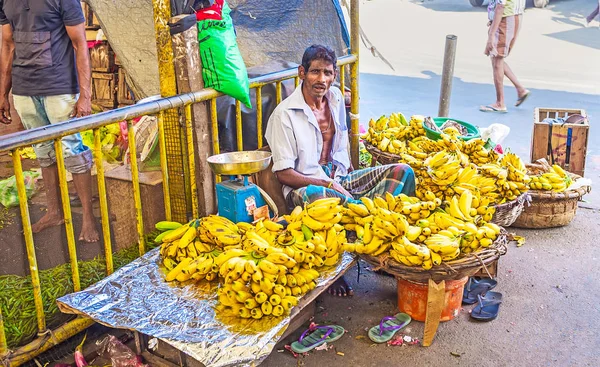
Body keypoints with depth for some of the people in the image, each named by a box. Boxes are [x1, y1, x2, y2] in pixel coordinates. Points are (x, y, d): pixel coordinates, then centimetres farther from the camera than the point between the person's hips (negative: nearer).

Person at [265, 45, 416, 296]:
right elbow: (284, 173, -13)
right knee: (311, 196, -44)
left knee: (403, 172, -9)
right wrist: (329, 185, -19)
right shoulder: (285, 114, -11)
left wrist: (351, 175, 8)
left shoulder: (335, 98, 10)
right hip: (305, 187, -7)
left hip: (339, 180, 7)